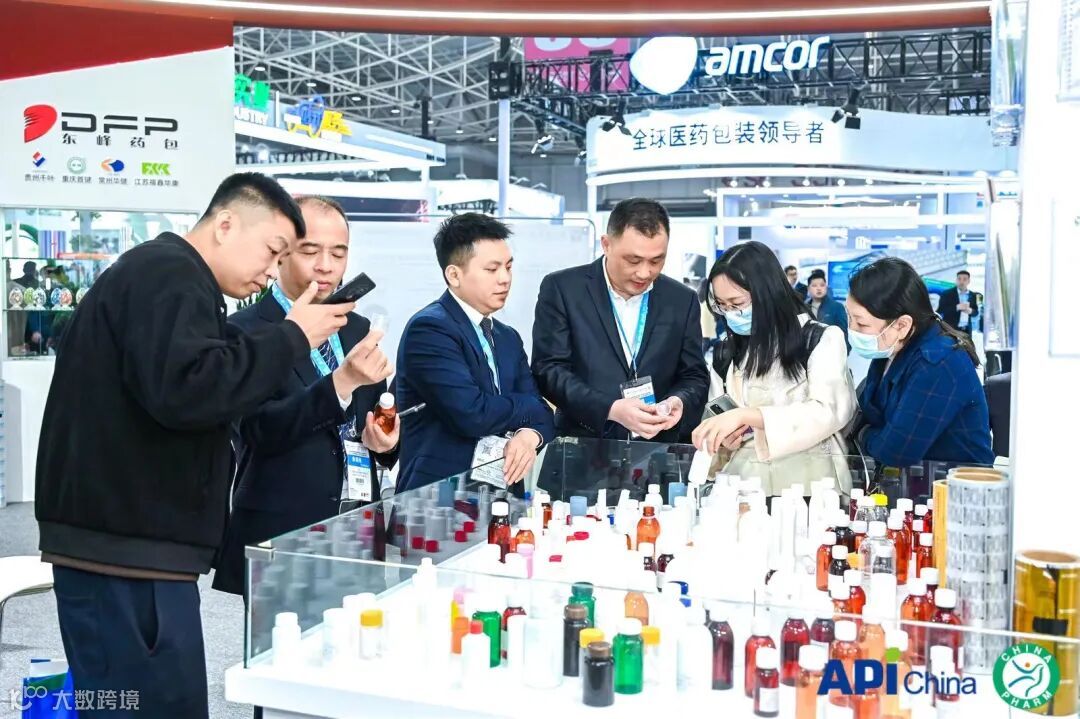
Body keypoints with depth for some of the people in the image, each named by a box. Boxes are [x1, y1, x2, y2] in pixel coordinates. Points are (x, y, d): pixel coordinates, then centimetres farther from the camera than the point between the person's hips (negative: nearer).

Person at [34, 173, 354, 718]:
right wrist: (291, 339, -18)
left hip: (122, 542, 10)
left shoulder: (162, 274, 22)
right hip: (124, 548, -10)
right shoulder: (169, 276, -13)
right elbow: (186, 389, -28)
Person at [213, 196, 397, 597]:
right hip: (282, 535, -5)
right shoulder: (246, 332, -7)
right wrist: (342, 382, -31)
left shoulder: (358, 330, 11)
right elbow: (260, 430, -19)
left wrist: (386, 439, -5)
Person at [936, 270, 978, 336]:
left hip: (966, 330, 5)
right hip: (950, 329, -4)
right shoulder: (947, 293, -2)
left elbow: (976, 312, 14)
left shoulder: (972, 295, 12)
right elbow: (940, 310, -10)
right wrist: (957, 307, -22)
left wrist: (970, 311, -10)